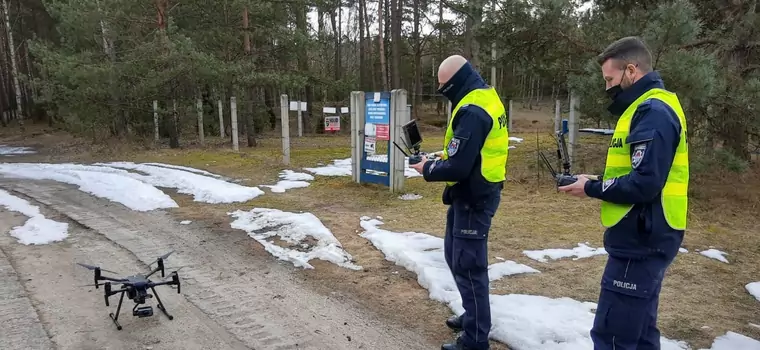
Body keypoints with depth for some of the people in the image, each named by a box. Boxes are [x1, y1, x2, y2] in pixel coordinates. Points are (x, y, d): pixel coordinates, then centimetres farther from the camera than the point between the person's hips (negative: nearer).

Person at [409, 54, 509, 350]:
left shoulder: (472, 110, -23)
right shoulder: (486, 95, 10)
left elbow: (457, 168, -26)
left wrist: (428, 169, -8)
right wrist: (440, 157, 9)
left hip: (473, 198, -10)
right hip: (475, 192, 10)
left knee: (468, 265, 0)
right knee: (456, 256, 21)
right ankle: (473, 315, 37)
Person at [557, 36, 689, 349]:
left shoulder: (653, 112, -17)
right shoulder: (649, 108, 15)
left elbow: (645, 184, -26)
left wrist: (591, 189, -12)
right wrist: (597, 182, 6)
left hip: (640, 242, -11)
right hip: (644, 239, 11)